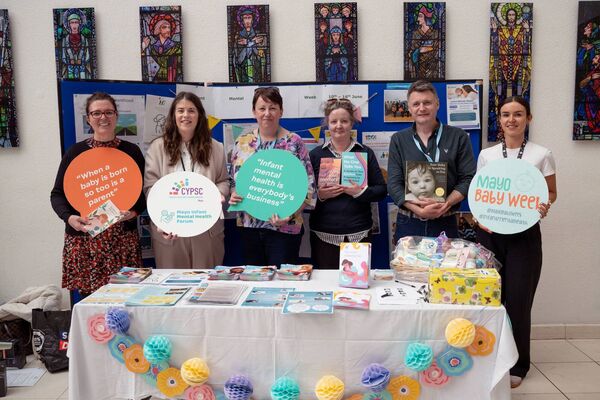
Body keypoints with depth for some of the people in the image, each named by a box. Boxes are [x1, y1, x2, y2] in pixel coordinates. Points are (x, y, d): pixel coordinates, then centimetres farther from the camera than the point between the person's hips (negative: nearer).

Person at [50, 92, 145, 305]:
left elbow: (143, 191, 10)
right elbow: (57, 193, 6)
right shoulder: (75, 152, 5)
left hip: (123, 239, 0)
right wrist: (69, 217, -13)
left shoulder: (131, 151, 7)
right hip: (83, 238, 0)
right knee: (87, 297, -3)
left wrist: (134, 211, -10)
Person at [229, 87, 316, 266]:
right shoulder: (242, 142, 7)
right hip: (248, 225, 4)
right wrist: (233, 196, -7)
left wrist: (291, 214, -18)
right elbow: (232, 179, 14)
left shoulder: (294, 142, -4)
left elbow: (308, 185, -6)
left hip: (284, 227, -3)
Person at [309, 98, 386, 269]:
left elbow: (382, 190, 4)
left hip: (359, 234, 0)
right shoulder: (316, 154, 7)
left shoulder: (366, 153, 8)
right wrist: (320, 195, -13)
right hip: (324, 234, 0)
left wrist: (360, 192, -13)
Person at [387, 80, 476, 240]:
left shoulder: (458, 137, 3)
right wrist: (418, 210, -16)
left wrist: (446, 204, -16)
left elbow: (468, 179, 0)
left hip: (445, 223, 0)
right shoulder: (398, 140, 5)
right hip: (408, 223, 1)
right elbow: (394, 183, -1)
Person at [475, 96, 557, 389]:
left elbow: (551, 192, 7)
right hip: (489, 232, 2)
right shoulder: (486, 155, 6)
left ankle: (516, 365, 17)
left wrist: (544, 206, -15)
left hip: (524, 233, -2)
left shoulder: (541, 155, 1)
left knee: (518, 299, 0)